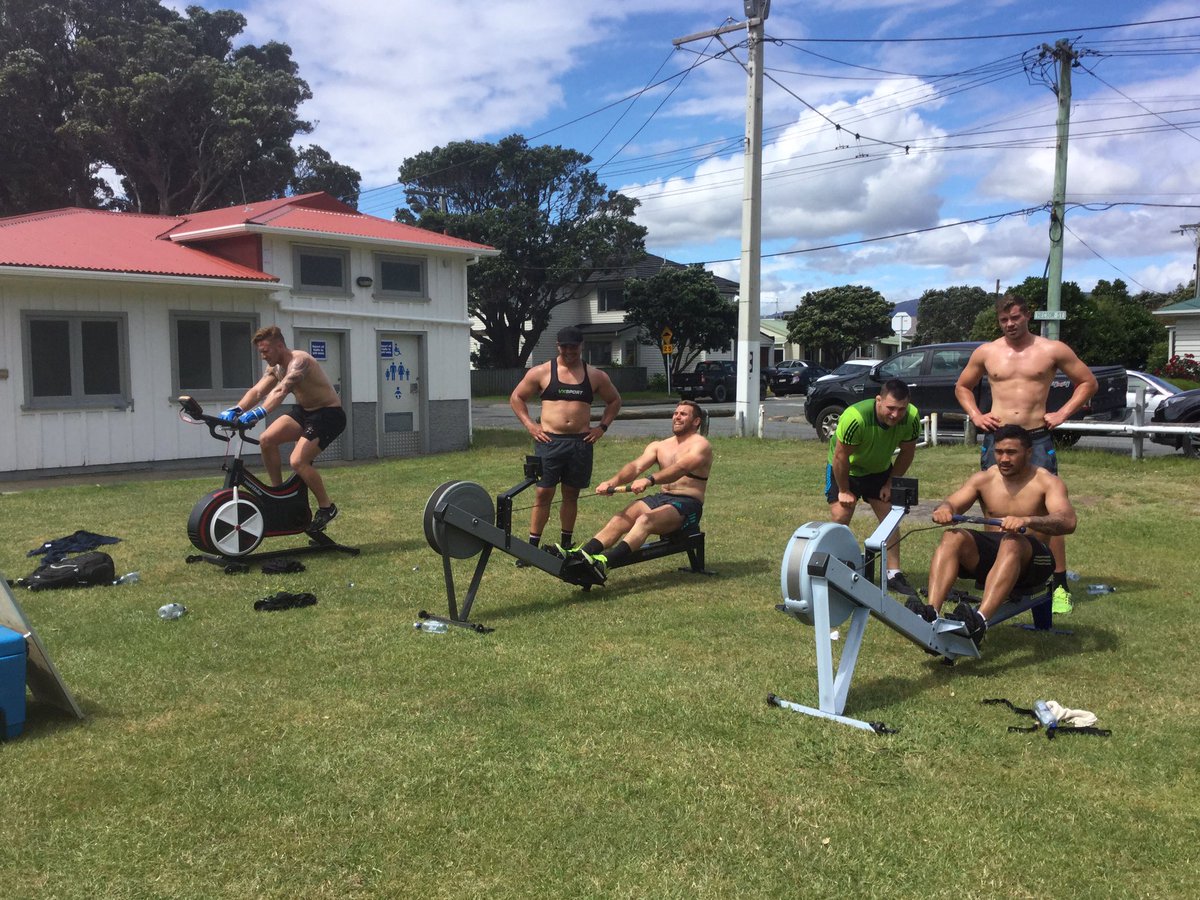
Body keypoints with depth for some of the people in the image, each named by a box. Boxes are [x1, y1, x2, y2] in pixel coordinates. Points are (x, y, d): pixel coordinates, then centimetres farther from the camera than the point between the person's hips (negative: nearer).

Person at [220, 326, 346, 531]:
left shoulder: (299, 361, -23)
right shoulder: (275, 368, 5)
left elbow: (281, 391, -39)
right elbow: (257, 391, -7)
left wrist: (259, 413, -53)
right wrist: (235, 410, -25)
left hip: (329, 415, -9)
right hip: (304, 411, 9)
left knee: (297, 461, -22)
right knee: (267, 440, -9)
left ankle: (327, 508, -2)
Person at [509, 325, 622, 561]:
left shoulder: (595, 376, 7)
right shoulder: (541, 372, 2)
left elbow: (614, 401, 20)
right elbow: (516, 398, 9)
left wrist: (602, 426, 7)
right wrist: (530, 424, -1)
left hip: (581, 443, 2)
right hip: (549, 442, -2)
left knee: (571, 495, 10)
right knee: (543, 494, -3)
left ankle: (566, 545, 22)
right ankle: (532, 546, 3)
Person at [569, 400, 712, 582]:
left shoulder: (700, 445, -3)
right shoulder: (658, 446, 17)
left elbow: (680, 468, -24)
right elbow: (636, 466, -1)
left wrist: (649, 480, -41)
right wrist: (613, 481, -22)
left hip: (687, 505, -6)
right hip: (662, 498, 7)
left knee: (645, 520, -34)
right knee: (620, 519, -20)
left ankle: (604, 563, -55)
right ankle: (580, 556, -37)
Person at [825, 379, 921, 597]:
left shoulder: (912, 418, -25)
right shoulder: (855, 417, -40)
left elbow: (907, 453, -7)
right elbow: (841, 456, -27)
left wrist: (890, 483, -3)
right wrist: (844, 491, -16)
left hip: (880, 469, 4)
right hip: (844, 468, -4)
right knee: (840, 516, -12)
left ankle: (894, 575, 10)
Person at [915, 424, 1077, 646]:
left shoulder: (1047, 482, -3)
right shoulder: (983, 479, 9)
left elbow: (1068, 521, -20)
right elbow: (951, 504, -1)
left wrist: (1027, 521, -40)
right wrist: (943, 510, -28)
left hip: (1030, 560, -3)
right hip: (987, 553, 4)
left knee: (1011, 543, -38)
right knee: (952, 537, -26)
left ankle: (980, 620, -56)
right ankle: (931, 613, -42)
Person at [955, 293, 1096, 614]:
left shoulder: (1052, 350, 2)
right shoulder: (986, 352, 8)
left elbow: (1088, 382, 10)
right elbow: (962, 386, 21)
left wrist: (1063, 413, -1)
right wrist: (976, 415, 5)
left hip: (1038, 439, -2)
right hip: (996, 439, 2)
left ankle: (1060, 585, 2)